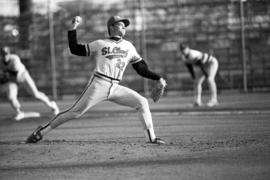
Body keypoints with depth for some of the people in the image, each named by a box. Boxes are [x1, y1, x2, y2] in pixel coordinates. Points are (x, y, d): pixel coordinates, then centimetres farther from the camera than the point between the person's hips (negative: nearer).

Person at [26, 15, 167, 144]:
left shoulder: (128, 46, 17)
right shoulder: (100, 44, 8)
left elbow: (141, 67, 19)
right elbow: (75, 49, 6)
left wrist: (157, 78, 10)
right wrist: (73, 29, 0)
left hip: (115, 88, 4)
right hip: (98, 85, -4)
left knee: (142, 102, -9)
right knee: (75, 112, -10)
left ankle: (151, 138, -7)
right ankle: (41, 132, -2)